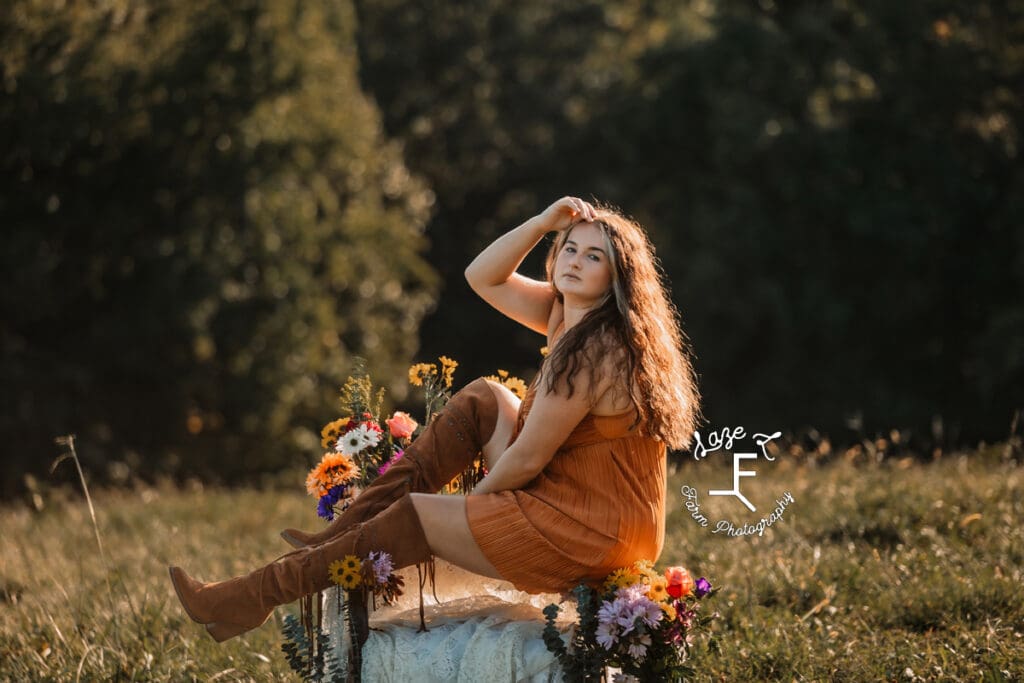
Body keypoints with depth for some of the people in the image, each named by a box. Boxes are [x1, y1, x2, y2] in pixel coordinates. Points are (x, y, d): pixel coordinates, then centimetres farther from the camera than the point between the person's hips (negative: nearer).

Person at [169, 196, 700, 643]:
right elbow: (483, 278, 12)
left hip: (591, 532, -9)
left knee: (416, 515, -8)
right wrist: (543, 223, -3)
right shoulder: (566, 315, 7)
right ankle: (347, 530, 5)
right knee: (484, 398, 7)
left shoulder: (591, 352, -22)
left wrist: (471, 499, -2)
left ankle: (254, 598, 0)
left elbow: (527, 460, -19)